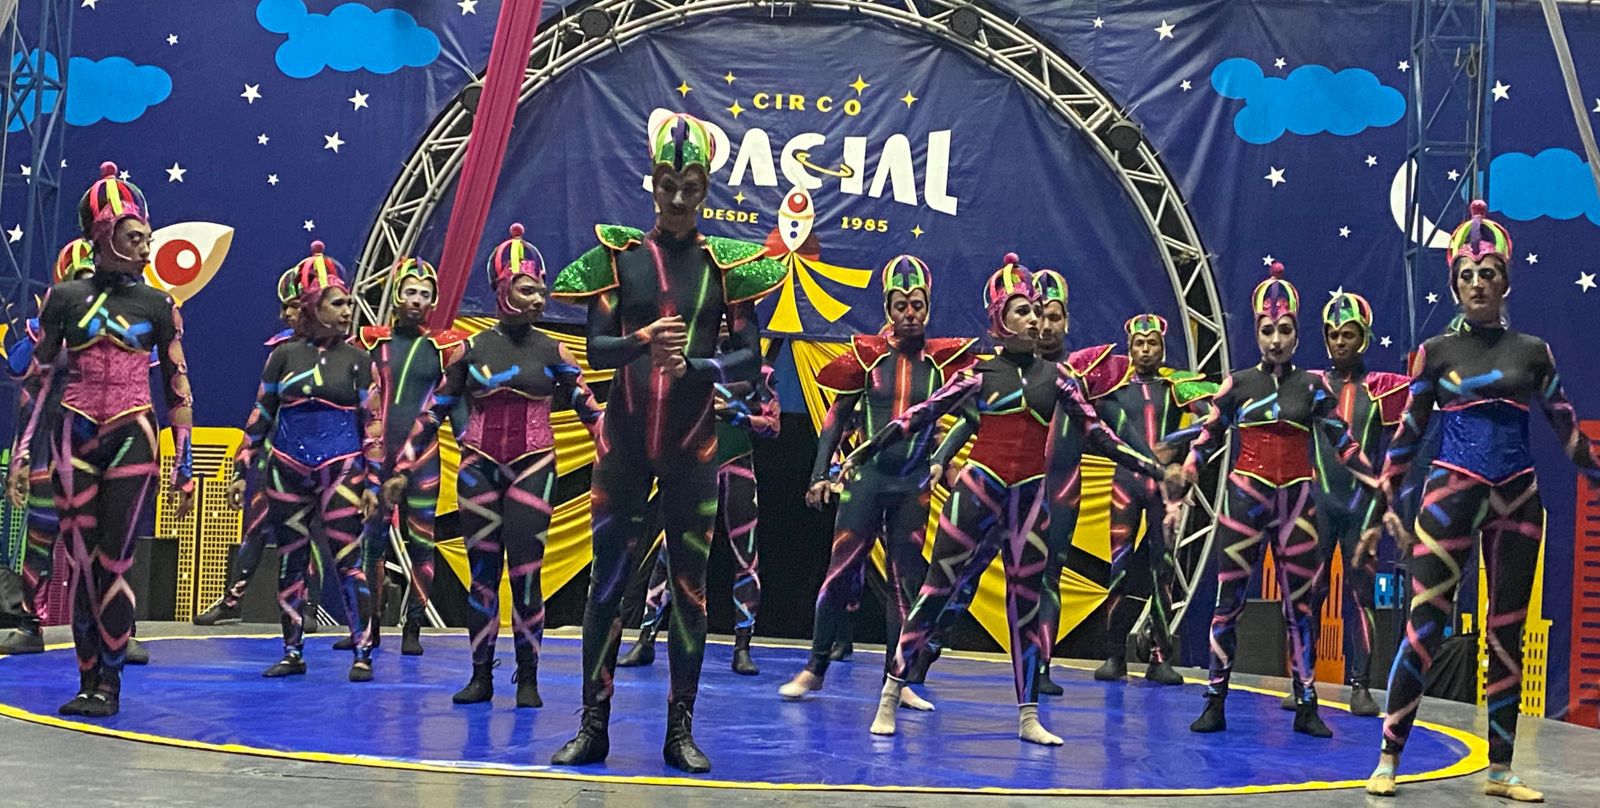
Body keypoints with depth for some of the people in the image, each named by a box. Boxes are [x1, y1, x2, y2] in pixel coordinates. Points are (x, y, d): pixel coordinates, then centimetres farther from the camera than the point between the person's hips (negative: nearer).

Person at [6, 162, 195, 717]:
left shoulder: (160, 306, 4)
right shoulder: (64, 298, 4)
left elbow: (178, 390, 6)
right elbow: (37, 378, 6)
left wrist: (184, 467, 3)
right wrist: (22, 453, 0)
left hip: (132, 440, -1)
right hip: (75, 441, 1)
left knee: (114, 564, -5)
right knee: (79, 564, 1)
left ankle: (109, 684, 1)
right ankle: (88, 682, 9)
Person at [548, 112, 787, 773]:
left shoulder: (724, 262, 2)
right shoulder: (619, 253, 2)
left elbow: (749, 356, -1)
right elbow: (595, 349, -4)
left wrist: (693, 366, -18)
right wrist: (643, 342, -24)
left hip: (692, 444, 0)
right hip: (625, 439, 0)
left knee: (691, 583, 3)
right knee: (607, 579, 1)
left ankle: (681, 730, 10)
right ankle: (593, 725, 8)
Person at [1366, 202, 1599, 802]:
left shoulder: (1533, 351, 6)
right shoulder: (1436, 352, 2)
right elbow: (1407, 433, 4)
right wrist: (1387, 503, 1)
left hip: (1517, 501, 3)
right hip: (1452, 494, -2)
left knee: (1507, 634, 6)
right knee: (1425, 626, -8)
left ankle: (1500, 771, 12)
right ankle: (1388, 760, -3)